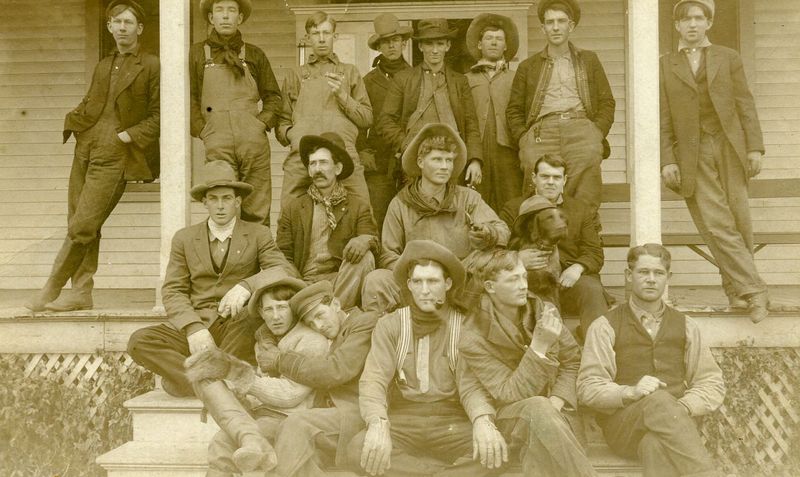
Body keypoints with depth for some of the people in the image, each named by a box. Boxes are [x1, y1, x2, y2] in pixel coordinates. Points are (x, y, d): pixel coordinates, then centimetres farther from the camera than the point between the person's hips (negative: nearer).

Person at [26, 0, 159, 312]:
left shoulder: (151, 66, 0)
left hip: (114, 156, -7)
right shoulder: (103, 66, 20)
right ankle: (81, 292, 13)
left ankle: (51, 290, -1)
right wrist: (73, 122, 8)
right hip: (86, 149, 7)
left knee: (81, 227, -11)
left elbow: (158, 115, -2)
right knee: (81, 225, 6)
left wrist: (130, 135, -11)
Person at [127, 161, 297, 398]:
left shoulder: (257, 235, 11)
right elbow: (173, 291, 5)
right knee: (139, 341, -23)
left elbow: (287, 272, -4)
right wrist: (193, 328, -15)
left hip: (239, 324, -1)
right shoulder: (184, 238, 14)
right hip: (195, 324, 2)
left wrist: (246, 286, -24)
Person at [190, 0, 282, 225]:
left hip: (254, 141, 1)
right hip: (216, 145, -1)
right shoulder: (197, 53, 14)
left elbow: (273, 96, 17)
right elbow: (189, 99, 10)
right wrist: (202, 131, -1)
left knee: (257, 213, -1)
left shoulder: (254, 54, 17)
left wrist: (263, 123, 1)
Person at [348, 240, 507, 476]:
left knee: (492, 451, -30)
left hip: (452, 423, -1)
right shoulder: (389, 325, 3)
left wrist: (483, 421, -33)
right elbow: (374, 380, -10)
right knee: (358, 449, -30)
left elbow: (472, 384, -9)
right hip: (402, 421, 1)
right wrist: (378, 425, -32)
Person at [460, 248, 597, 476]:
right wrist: (539, 347, -28)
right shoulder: (473, 339, -12)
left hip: (555, 412, 3)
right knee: (538, 407, -38)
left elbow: (573, 361, 6)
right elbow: (510, 395, -17)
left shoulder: (544, 311, 1)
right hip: (513, 416, -3)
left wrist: (557, 400, -14)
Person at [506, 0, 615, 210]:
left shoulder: (589, 60, 25)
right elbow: (514, 110, 20)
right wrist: (523, 138, 1)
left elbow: (607, 102, 18)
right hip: (541, 132, 0)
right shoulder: (528, 66, 25)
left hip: (581, 127, 0)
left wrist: (597, 133, 0)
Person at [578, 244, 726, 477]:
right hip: (622, 422, -2)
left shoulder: (685, 326, 17)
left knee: (656, 444, -36)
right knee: (659, 401, -36)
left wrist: (682, 408, -7)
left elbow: (712, 384, 14)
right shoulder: (605, 326, 7)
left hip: (674, 419, 2)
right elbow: (588, 388, -1)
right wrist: (630, 392, -20)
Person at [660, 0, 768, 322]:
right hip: (692, 154, -1)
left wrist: (755, 147, -1)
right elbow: (663, 118, 6)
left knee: (739, 220, -1)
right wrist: (667, 160, -3)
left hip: (729, 147, 1)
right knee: (716, 224, -10)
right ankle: (753, 290, -8)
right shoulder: (665, 66, 10)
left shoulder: (728, 58, 12)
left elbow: (745, 104, 8)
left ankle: (735, 287, 14)